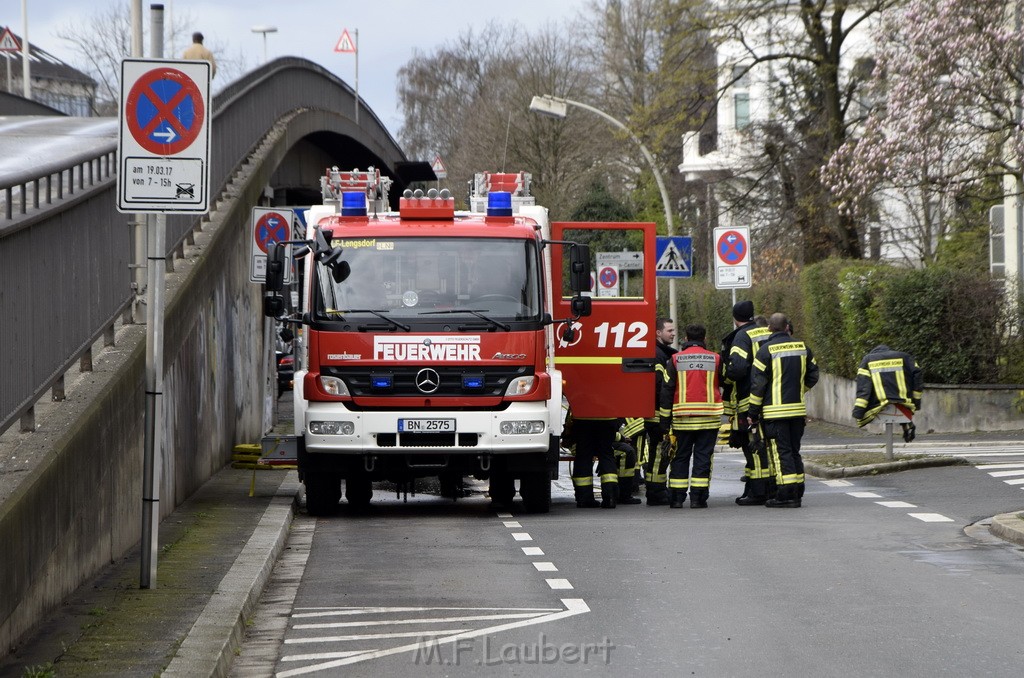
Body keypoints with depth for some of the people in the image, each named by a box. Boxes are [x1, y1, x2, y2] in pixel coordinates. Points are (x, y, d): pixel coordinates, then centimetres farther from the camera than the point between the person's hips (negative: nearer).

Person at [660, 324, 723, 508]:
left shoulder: (676, 359, 1)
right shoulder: (715, 359, 2)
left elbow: (667, 389, 0)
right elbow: (724, 384, 15)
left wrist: (665, 419, 4)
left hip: (683, 416, 0)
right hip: (709, 415, 0)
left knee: (680, 456, 8)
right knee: (703, 456, 2)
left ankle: (677, 497, 6)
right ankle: (698, 497, -3)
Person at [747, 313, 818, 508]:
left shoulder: (766, 350, -9)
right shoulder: (802, 347, 7)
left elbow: (757, 384, -9)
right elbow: (812, 375, 16)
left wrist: (753, 413, -3)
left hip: (775, 410, -5)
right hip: (798, 409, 5)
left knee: (781, 452, -5)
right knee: (794, 451, 14)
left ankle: (786, 496, -9)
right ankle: (797, 493, 14)